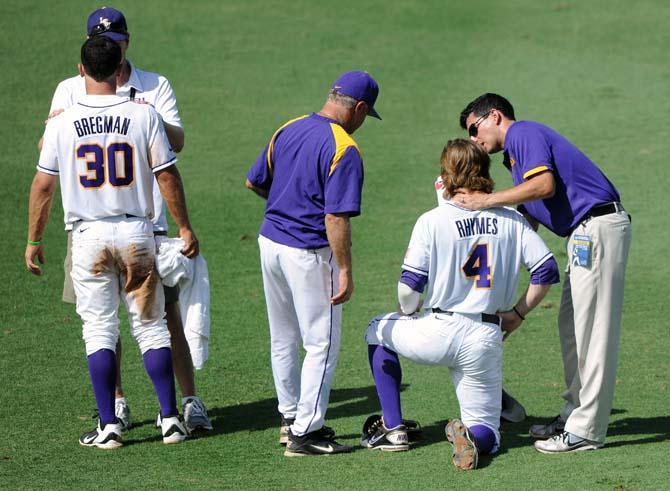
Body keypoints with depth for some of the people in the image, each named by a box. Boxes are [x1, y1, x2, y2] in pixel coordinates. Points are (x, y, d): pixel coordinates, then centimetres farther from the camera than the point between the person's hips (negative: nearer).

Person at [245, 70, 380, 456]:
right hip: (309, 253, -8)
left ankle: (290, 417, 31)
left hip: (270, 243, 8)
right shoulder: (344, 149, -17)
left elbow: (254, 182, 15)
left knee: (283, 339, 19)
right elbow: (336, 218, -22)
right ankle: (305, 433, 1)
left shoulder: (287, 130, 5)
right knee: (323, 344, 1)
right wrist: (345, 272, -18)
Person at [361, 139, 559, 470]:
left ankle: (393, 428, 21)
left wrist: (408, 313, 12)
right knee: (486, 435, 18)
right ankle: (472, 436, -22)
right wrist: (517, 313, 14)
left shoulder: (432, 220, -7)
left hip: (437, 332, -3)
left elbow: (409, 285, -9)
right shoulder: (511, 219, 4)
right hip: (487, 340, 3)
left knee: (379, 330, 31)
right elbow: (547, 270, 2)